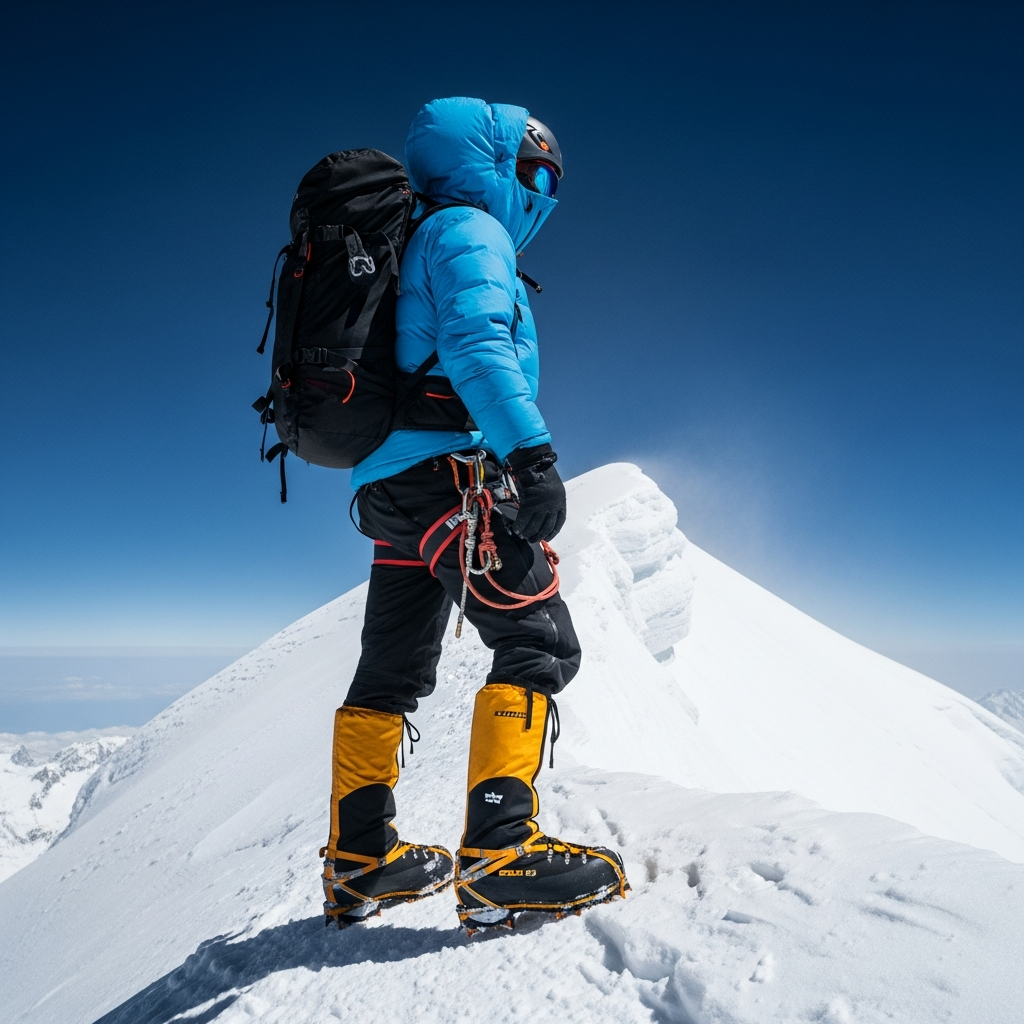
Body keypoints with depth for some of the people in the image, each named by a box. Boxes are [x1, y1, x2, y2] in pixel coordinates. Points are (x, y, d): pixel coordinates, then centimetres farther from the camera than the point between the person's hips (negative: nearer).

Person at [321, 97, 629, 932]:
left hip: (393, 485, 10)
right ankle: (499, 857, -12)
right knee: (540, 644, -8)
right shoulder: (469, 231, 1)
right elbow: (476, 345, -18)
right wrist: (531, 451, -28)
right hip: (451, 468, -10)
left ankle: (359, 860, 20)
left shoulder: (415, 246, 30)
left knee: (393, 671, 11)